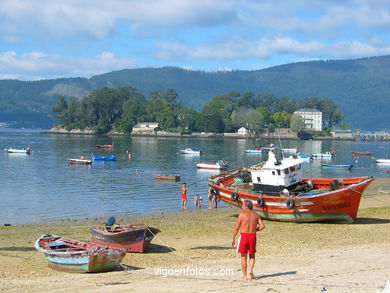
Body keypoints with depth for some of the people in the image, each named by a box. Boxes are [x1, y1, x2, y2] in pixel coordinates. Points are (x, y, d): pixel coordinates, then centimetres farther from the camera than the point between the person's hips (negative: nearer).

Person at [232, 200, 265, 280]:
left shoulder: (242, 215, -7)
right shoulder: (255, 215, 6)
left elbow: (237, 228, -6)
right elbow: (262, 226, 0)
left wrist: (233, 238, 2)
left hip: (244, 235, -3)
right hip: (253, 236, 3)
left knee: (244, 257, 7)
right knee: (252, 255, 18)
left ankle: (244, 275, 9)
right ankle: (251, 270, -5)